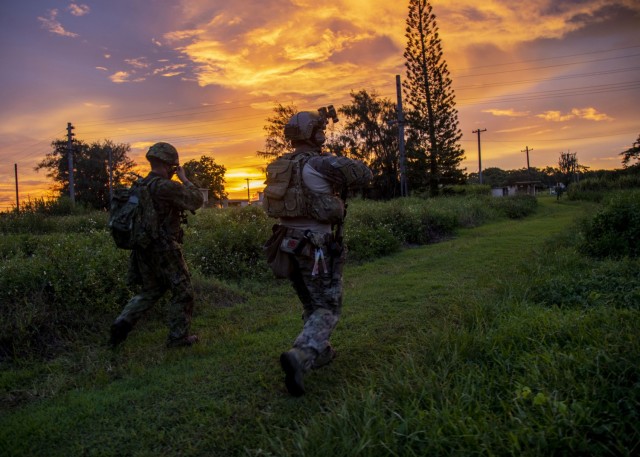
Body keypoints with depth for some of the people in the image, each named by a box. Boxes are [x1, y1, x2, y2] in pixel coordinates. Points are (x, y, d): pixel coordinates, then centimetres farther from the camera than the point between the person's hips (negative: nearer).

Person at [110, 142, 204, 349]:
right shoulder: (167, 187, -18)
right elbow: (196, 201, -12)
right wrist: (184, 179, -3)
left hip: (144, 247, 8)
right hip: (165, 249, -8)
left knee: (150, 291, 22)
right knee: (182, 292, 8)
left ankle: (123, 322, 5)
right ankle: (178, 337, 15)